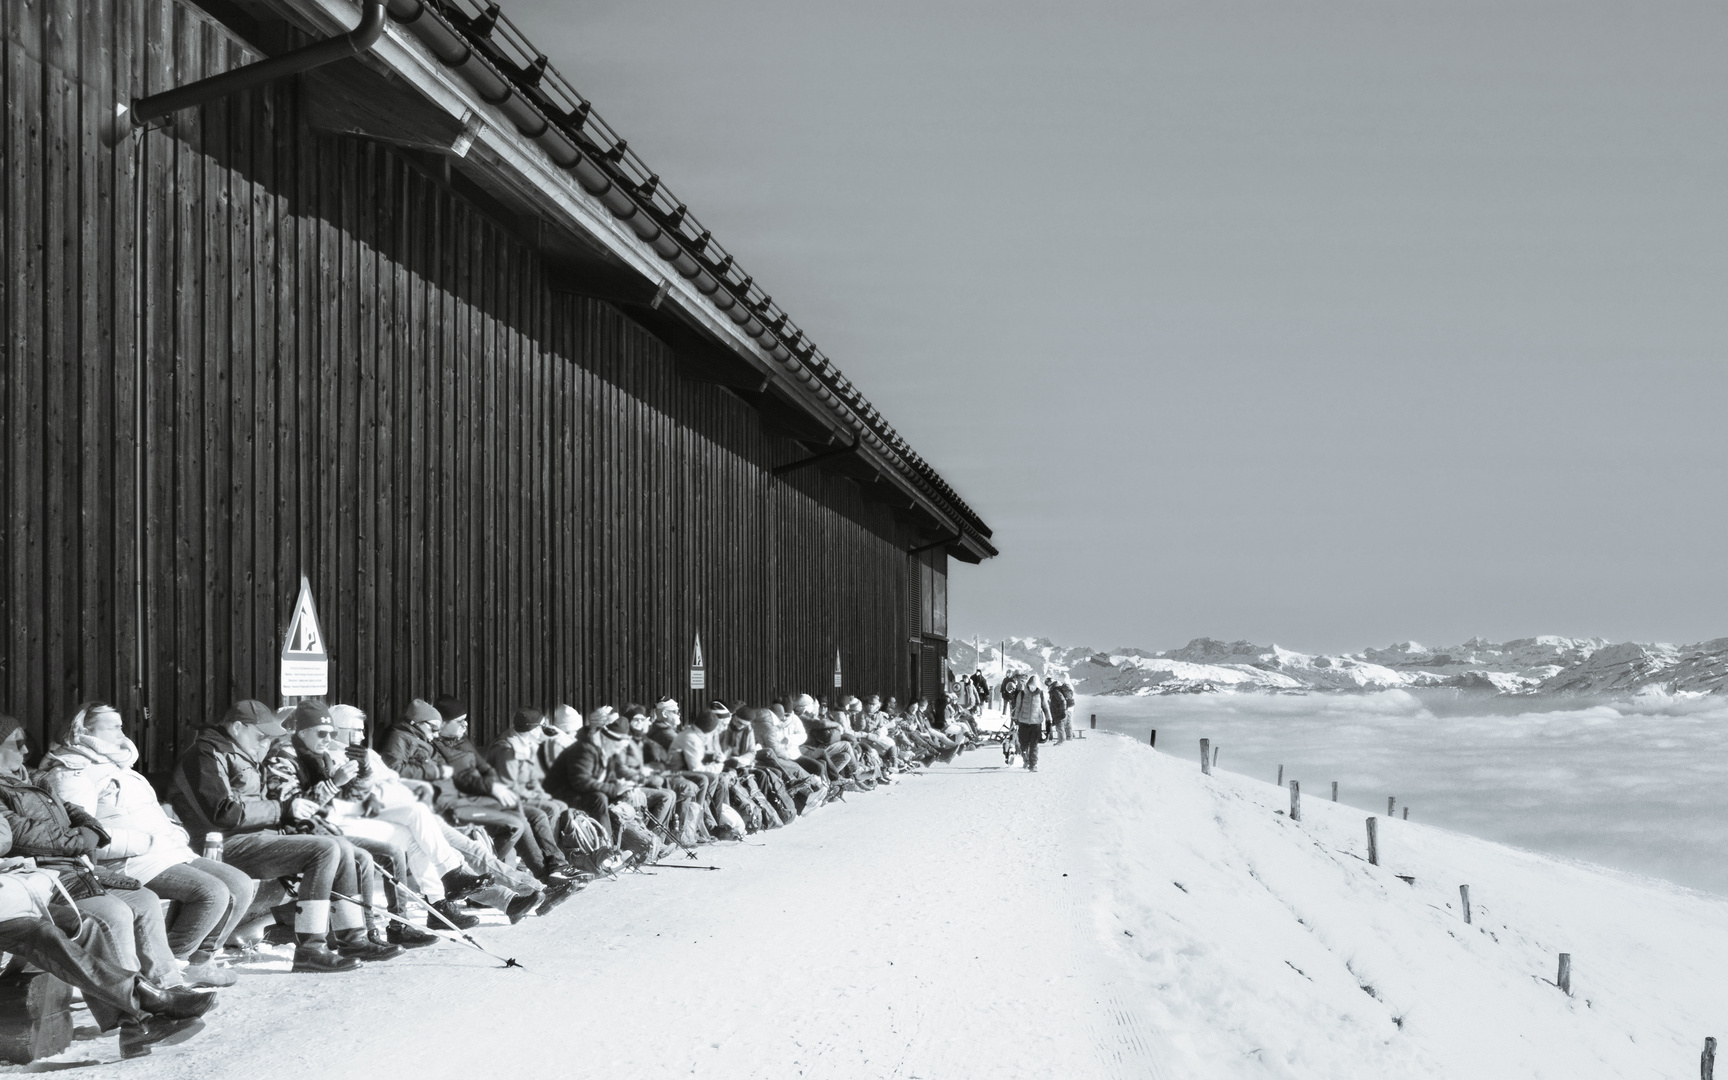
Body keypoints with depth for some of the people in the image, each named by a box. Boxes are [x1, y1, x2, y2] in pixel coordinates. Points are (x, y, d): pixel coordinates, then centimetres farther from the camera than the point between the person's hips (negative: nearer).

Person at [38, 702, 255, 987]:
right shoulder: (70, 774, -5)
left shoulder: (120, 768, 27)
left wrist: (175, 833, 9)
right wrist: (148, 841, -19)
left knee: (241, 885, -4)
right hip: (131, 863, -10)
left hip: (170, 852, 10)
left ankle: (200, 960, 6)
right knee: (212, 892, -26)